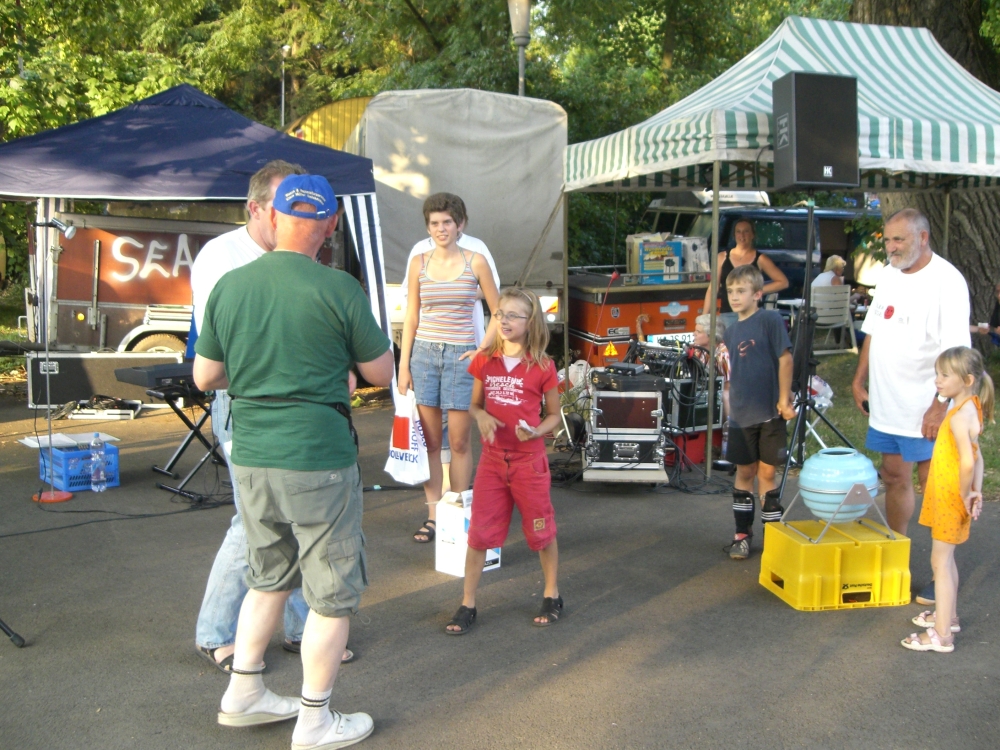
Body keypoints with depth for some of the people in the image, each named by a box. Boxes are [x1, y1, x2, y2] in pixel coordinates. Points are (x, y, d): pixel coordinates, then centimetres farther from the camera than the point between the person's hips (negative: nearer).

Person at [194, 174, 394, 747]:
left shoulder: (230, 285, 1)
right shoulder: (337, 290, -11)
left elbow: (205, 377, 9)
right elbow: (383, 374, -2)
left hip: (250, 458, 6)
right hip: (318, 458, -5)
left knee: (270, 577, 24)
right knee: (334, 592, 9)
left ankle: (244, 694, 33)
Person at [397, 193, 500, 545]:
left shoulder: (476, 262, 1)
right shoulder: (419, 264, 7)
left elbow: (498, 312, 7)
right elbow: (411, 318, 8)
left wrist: (483, 350, -4)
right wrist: (403, 365, 4)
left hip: (461, 356, -2)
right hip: (424, 353, 2)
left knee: (459, 441, 1)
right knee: (429, 440, 4)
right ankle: (433, 516, 13)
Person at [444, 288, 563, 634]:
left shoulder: (542, 367, -7)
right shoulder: (484, 362, 2)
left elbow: (554, 414, 2)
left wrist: (536, 431, -18)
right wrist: (481, 417, -11)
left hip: (529, 459, -3)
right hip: (492, 459, 3)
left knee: (541, 530, 11)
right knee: (479, 532, 5)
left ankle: (552, 595, 30)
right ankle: (467, 605, 14)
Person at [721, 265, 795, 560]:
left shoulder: (770, 320, -9)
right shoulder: (731, 331, 10)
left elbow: (785, 358, -11)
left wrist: (784, 399, -12)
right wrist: (732, 403, 13)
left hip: (769, 413, -5)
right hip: (741, 414, 5)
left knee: (766, 472, 2)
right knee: (745, 472, 11)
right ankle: (742, 533, 20)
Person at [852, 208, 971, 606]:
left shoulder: (946, 281, -14)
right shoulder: (888, 275, 10)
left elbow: (954, 352, -18)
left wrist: (940, 406, -22)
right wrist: (859, 380, 15)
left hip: (925, 409, -7)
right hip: (886, 405, 7)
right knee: (894, 480, 14)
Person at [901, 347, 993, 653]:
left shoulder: (960, 416, -24)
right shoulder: (970, 409, 8)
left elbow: (968, 462, -33)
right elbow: (976, 456, 11)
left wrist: (965, 495, -20)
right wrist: (977, 490, 4)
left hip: (951, 500, -10)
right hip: (946, 497, 10)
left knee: (941, 561, -4)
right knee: (946, 558, 22)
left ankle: (942, 635, 0)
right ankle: (948, 616, 37)